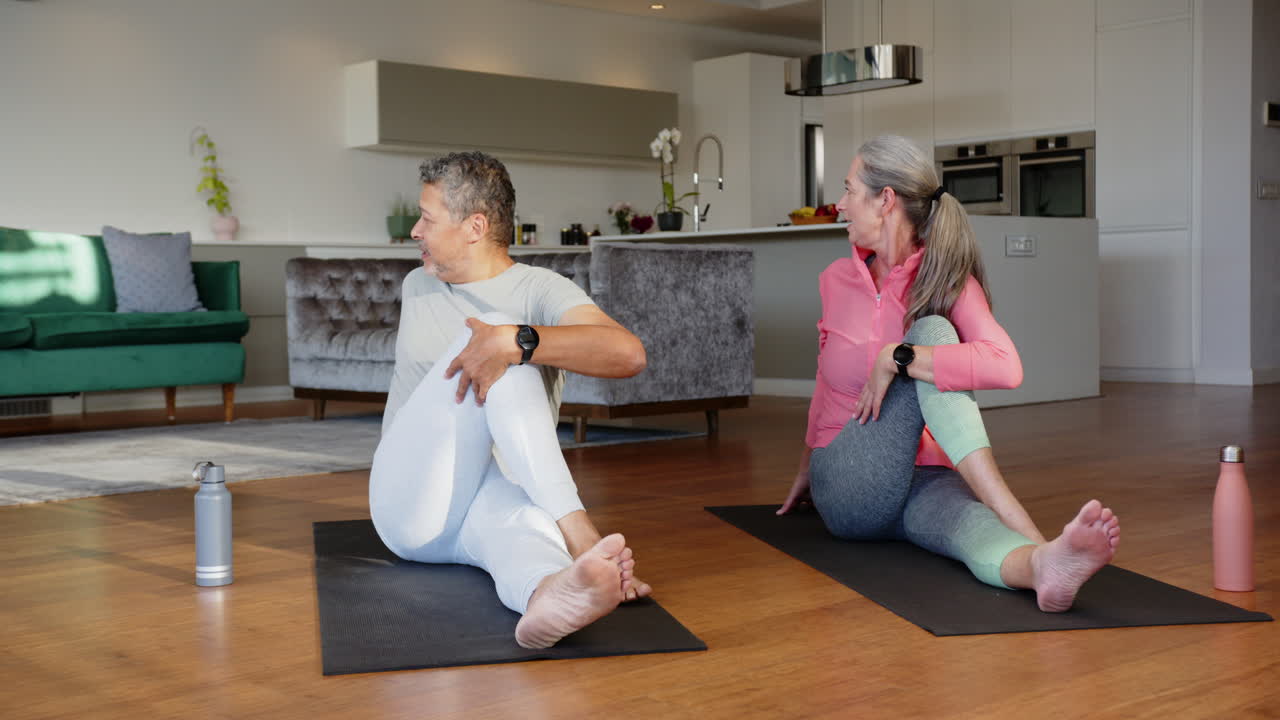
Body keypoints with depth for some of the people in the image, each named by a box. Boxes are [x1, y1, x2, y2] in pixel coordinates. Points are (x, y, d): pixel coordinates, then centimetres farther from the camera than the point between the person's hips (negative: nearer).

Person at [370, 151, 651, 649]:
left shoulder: (540, 290, -2)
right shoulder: (417, 286, 15)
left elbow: (628, 353, -22)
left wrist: (516, 342, -34)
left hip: (496, 498, -2)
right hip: (411, 504, 2)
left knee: (521, 517, -42)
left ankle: (551, 593, -79)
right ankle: (579, 534, -44)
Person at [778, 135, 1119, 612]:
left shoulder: (949, 281, -6)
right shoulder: (838, 281, 5)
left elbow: (1005, 367, -27)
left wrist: (895, 358, -28)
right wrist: (807, 470, 33)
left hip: (924, 482, 0)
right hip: (848, 489, 0)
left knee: (968, 523, -41)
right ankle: (1027, 533, -47)